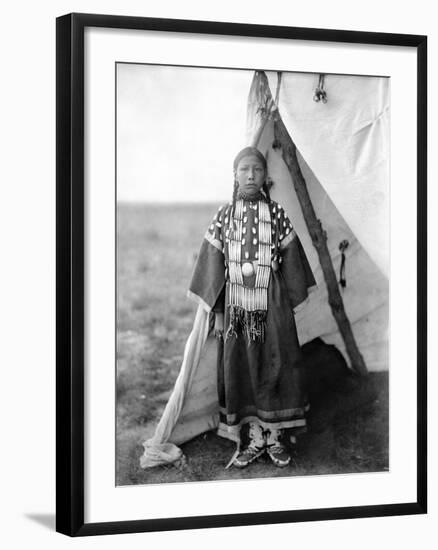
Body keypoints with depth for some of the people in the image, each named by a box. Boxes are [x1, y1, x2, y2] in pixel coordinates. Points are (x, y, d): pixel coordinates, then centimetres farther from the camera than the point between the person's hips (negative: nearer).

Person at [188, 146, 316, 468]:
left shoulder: (277, 214, 2)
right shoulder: (225, 215, 3)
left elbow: (290, 260, 5)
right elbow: (213, 262, 5)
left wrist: (290, 305, 3)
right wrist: (217, 310, 2)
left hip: (272, 303, 0)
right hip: (236, 305, 1)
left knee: (275, 366, 1)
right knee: (239, 367, 2)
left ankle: (276, 436, 11)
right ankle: (251, 439, 10)